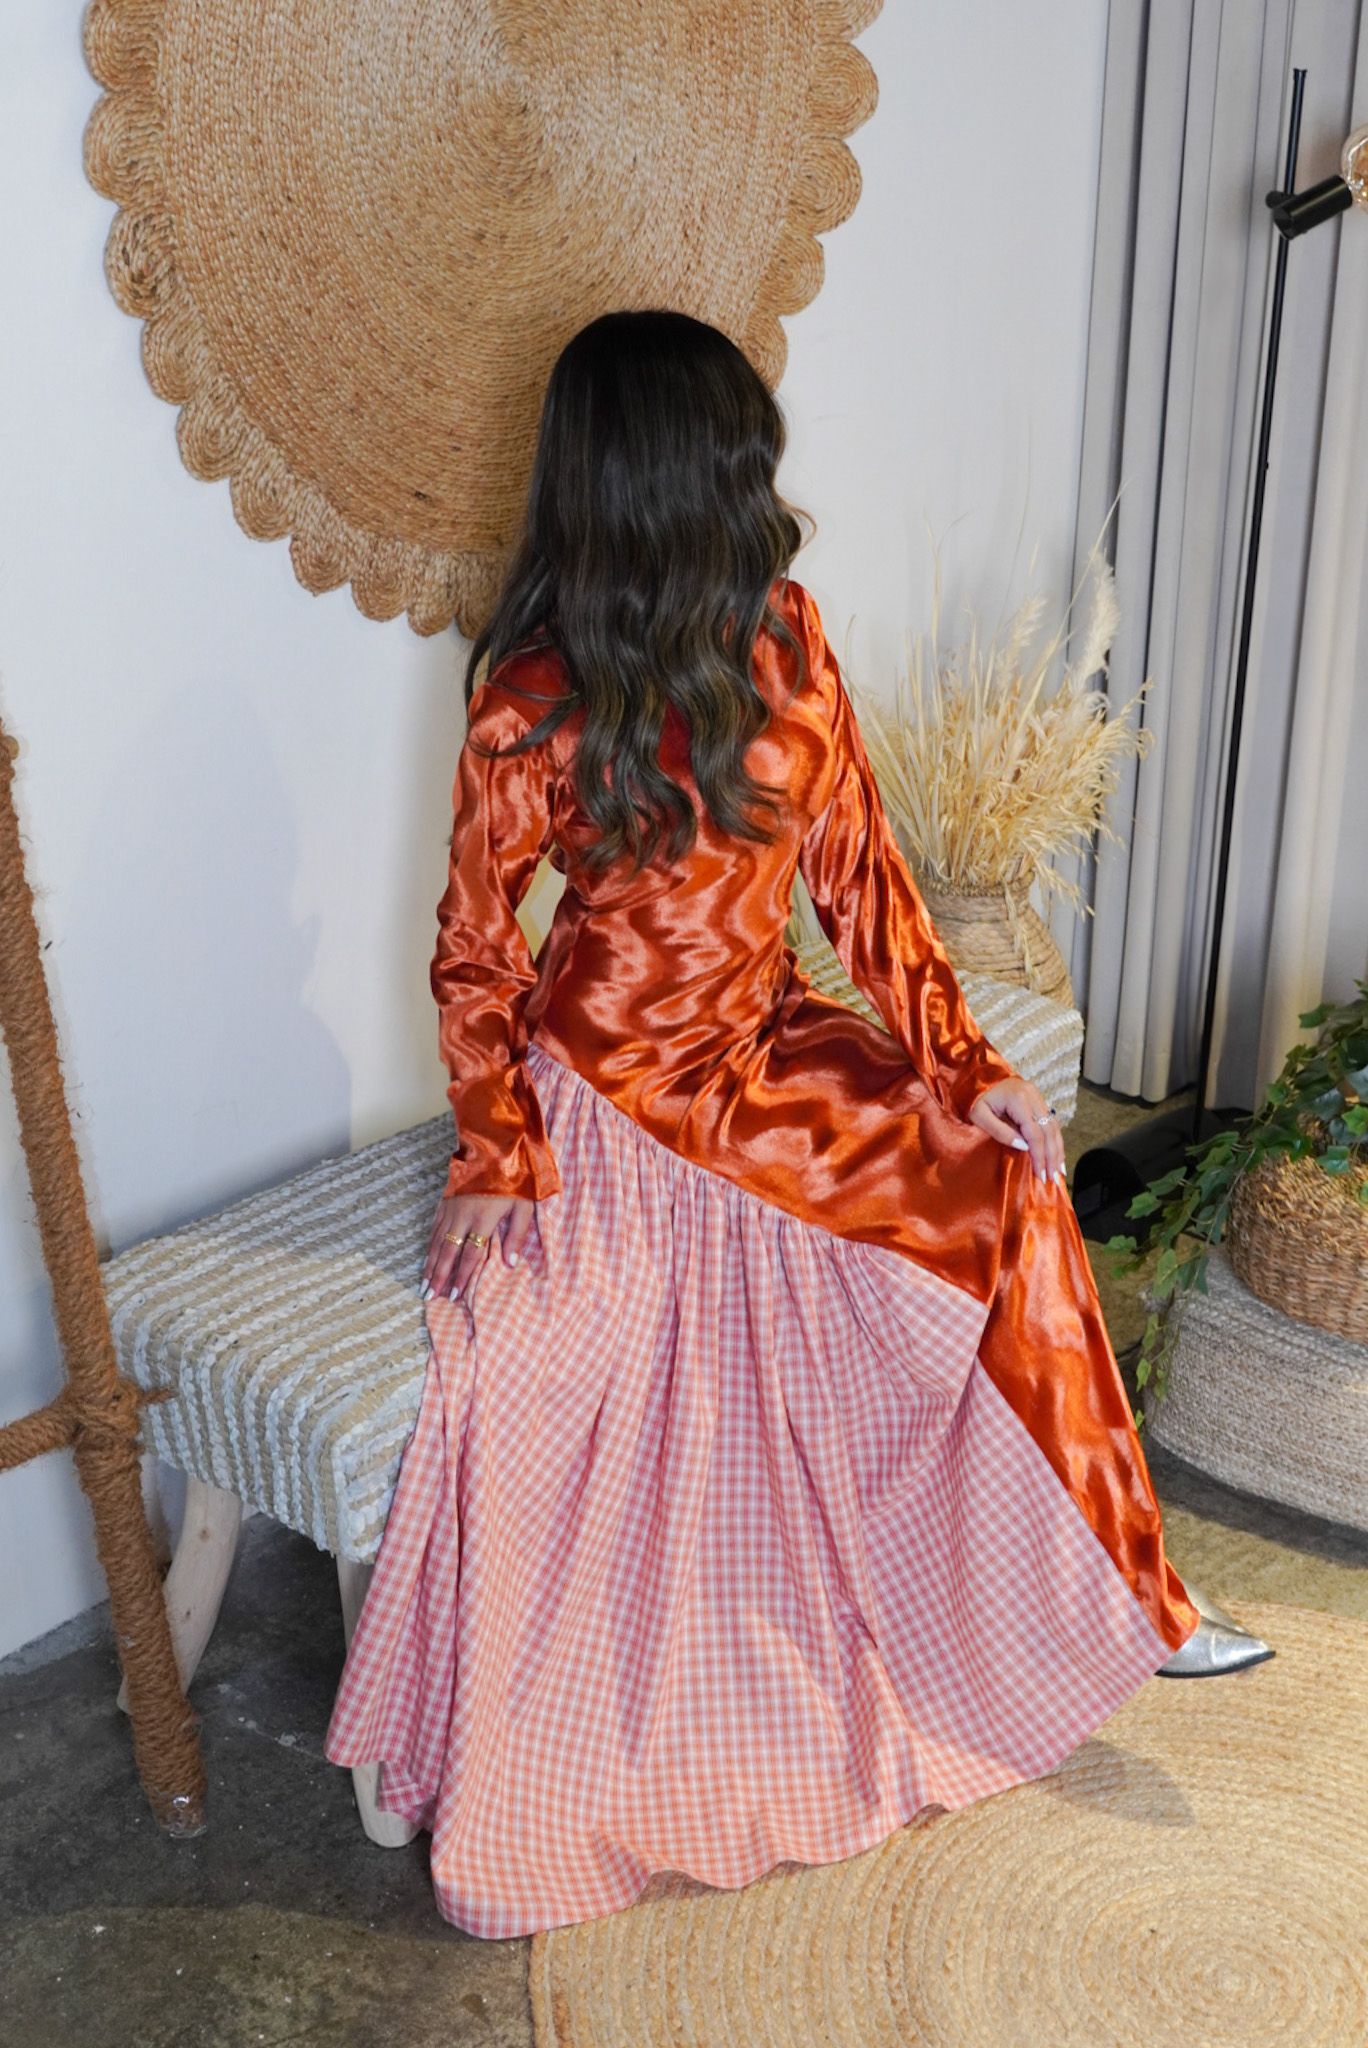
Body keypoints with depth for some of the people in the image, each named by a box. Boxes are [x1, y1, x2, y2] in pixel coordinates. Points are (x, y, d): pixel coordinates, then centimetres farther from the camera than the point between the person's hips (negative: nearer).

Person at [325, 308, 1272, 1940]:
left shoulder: (781, 633, -1)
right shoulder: (534, 698, -14)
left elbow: (857, 860, 1)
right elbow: (473, 950, -8)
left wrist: (965, 1062, -5)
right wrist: (499, 1164, -15)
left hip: (772, 1046, 5)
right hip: (614, 1084, -4)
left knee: (1003, 1184, -13)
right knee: (547, 1381, -19)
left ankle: (1096, 1589, 5)